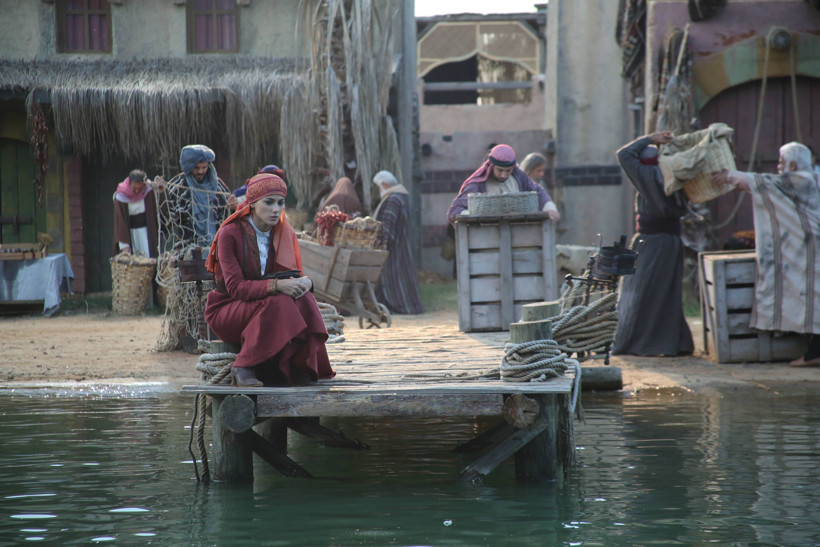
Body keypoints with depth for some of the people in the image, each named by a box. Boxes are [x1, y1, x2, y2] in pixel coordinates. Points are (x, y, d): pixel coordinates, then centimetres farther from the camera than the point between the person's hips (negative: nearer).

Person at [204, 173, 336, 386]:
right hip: (226, 310, -5)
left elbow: (296, 274, 0)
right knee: (278, 302, -33)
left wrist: (305, 282, -27)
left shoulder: (285, 233, 1)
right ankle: (243, 368, -26)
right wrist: (276, 285, -38)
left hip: (262, 309, 5)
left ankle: (298, 368, -19)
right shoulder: (230, 234, -16)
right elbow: (235, 287, -23)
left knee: (303, 298, -25)